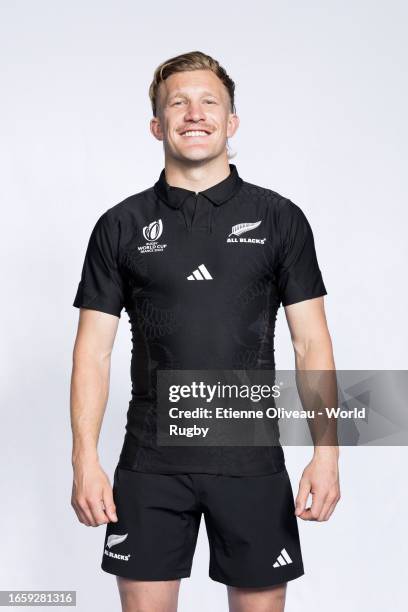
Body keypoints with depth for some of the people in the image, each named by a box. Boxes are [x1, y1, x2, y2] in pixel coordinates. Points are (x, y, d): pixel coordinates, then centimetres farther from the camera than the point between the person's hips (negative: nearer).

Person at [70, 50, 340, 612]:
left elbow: (311, 342, 1)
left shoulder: (280, 218, 2)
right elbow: (94, 349, 2)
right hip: (151, 461, 1)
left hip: (252, 460, 0)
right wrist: (85, 460, -7)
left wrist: (326, 453, -8)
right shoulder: (121, 225, 3)